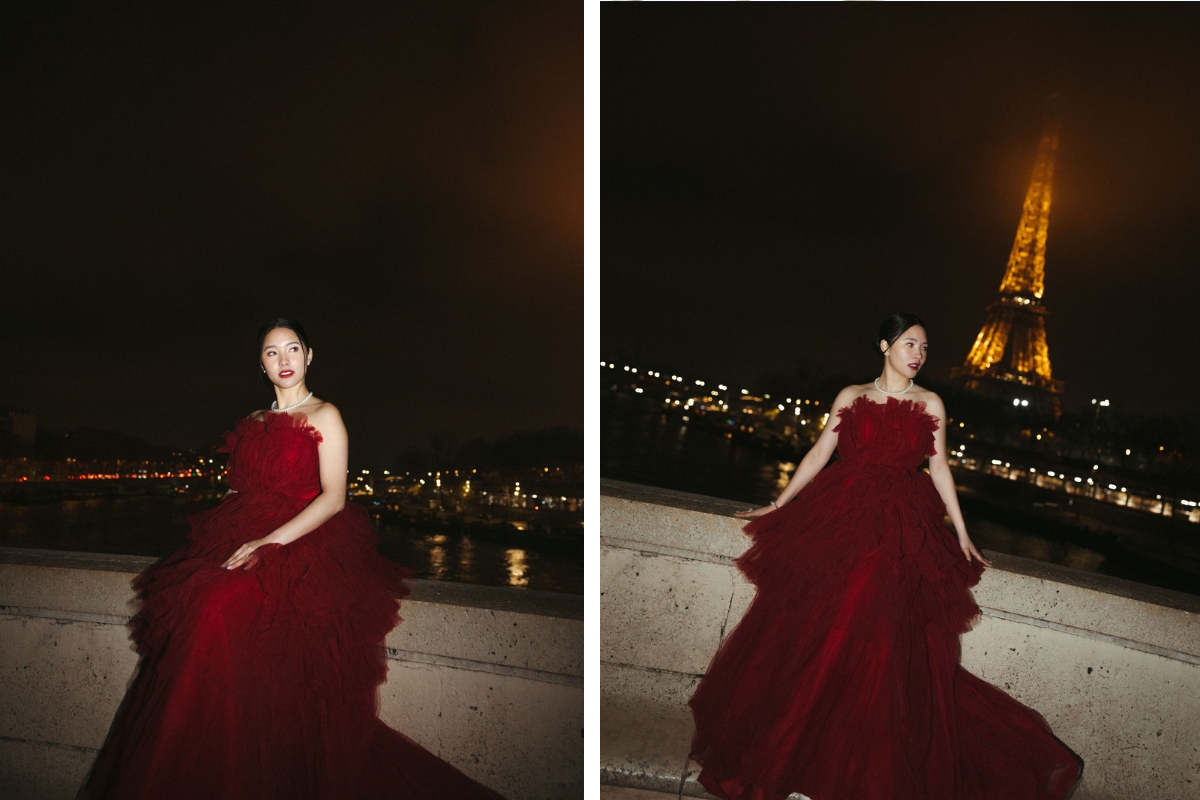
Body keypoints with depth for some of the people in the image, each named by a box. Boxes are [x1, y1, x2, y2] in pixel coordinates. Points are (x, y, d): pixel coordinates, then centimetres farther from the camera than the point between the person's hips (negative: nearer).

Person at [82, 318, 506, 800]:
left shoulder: (323, 416, 4)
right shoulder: (254, 423, 22)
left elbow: (333, 498, -7)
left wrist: (270, 541, -18)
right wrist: (221, 535, 1)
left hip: (303, 542, -5)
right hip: (244, 538, 5)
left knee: (222, 607, -30)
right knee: (193, 602, -23)